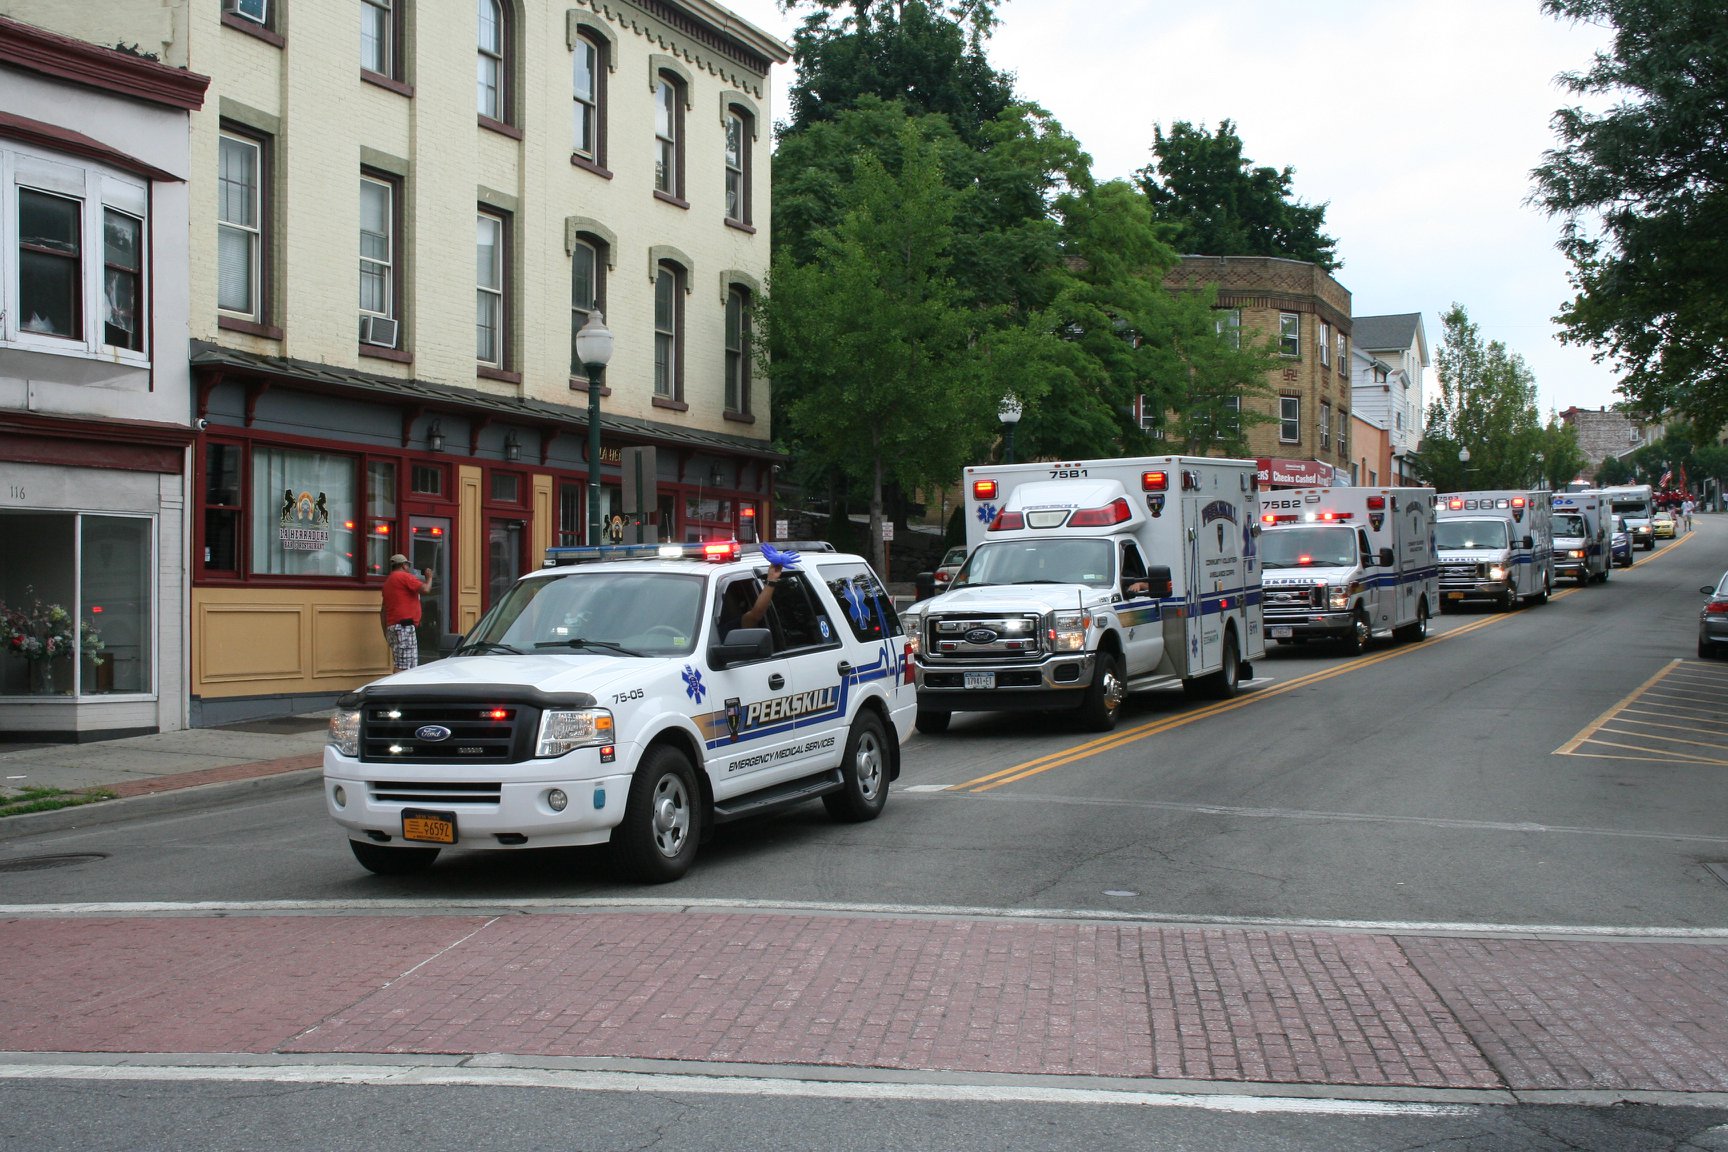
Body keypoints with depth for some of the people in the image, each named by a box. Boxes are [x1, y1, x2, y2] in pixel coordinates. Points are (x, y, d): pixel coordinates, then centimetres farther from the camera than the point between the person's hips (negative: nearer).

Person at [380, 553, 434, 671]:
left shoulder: (389, 580, 23)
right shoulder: (404, 576, -5)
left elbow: (383, 610, 23)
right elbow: (425, 590, -15)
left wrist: (385, 630, 25)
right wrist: (429, 578, 5)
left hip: (392, 625, 9)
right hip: (404, 626, -9)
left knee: (400, 665, 9)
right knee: (403, 666, -14)